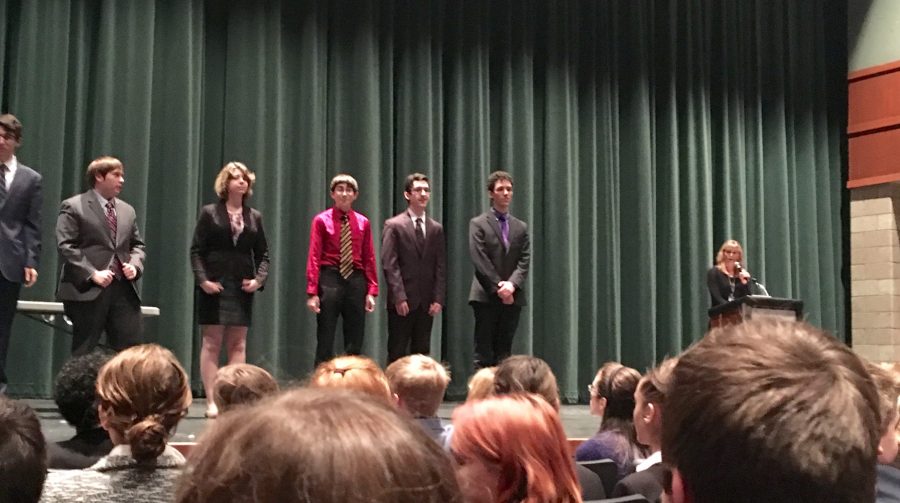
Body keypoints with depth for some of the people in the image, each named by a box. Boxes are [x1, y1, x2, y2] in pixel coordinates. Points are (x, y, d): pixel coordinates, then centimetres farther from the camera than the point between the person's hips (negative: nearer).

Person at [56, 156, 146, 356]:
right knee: (83, 353, 2)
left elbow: (137, 245, 22)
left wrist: (134, 265, 0)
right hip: (87, 290, -6)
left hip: (124, 288, 6)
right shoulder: (73, 206, -1)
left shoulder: (127, 210, 19)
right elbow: (66, 247, -9)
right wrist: (92, 273, -17)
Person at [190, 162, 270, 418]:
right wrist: (203, 280, -13)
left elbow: (262, 253, 11)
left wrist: (259, 279, -5)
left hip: (242, 288, 3)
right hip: (214, 286, -3)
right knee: (211, 343, -2)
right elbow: (196, 250, -2)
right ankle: (212, 401, 0)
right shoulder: (210, 213, 1)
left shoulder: (254, 216, 11)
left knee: (238, 344, 4)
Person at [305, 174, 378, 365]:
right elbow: (314, 257, -4)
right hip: (330, 280, -3)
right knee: (325, 340, 1)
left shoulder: (363, 222, 8)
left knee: (355, 342, 8)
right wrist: (312, 292, -11)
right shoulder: (321, 220, 1)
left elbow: (369, 258, 7)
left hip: (356, 280, 3)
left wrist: (372, 291, 0)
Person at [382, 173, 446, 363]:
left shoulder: (436, 228, 12)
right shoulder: (394, 225, -2)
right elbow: (389, 264, -8)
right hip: (401, 302, -4)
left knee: (421, 353, 6)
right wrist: (399, 297, -15)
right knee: (397, 353, 0)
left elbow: (441, 267, 9)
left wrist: (438, 299, -1)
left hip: (426, 302, 4)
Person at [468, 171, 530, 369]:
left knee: (504, 352, 5)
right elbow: (480, 260, -7)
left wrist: (512, 284, -13)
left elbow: (524, 261, 4)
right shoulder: (478, 224, 2)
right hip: (486, 296, -4)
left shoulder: (521, 227, 14)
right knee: (484, 354, -3)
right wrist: (498, 287, -14)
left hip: (512, 297, 4)